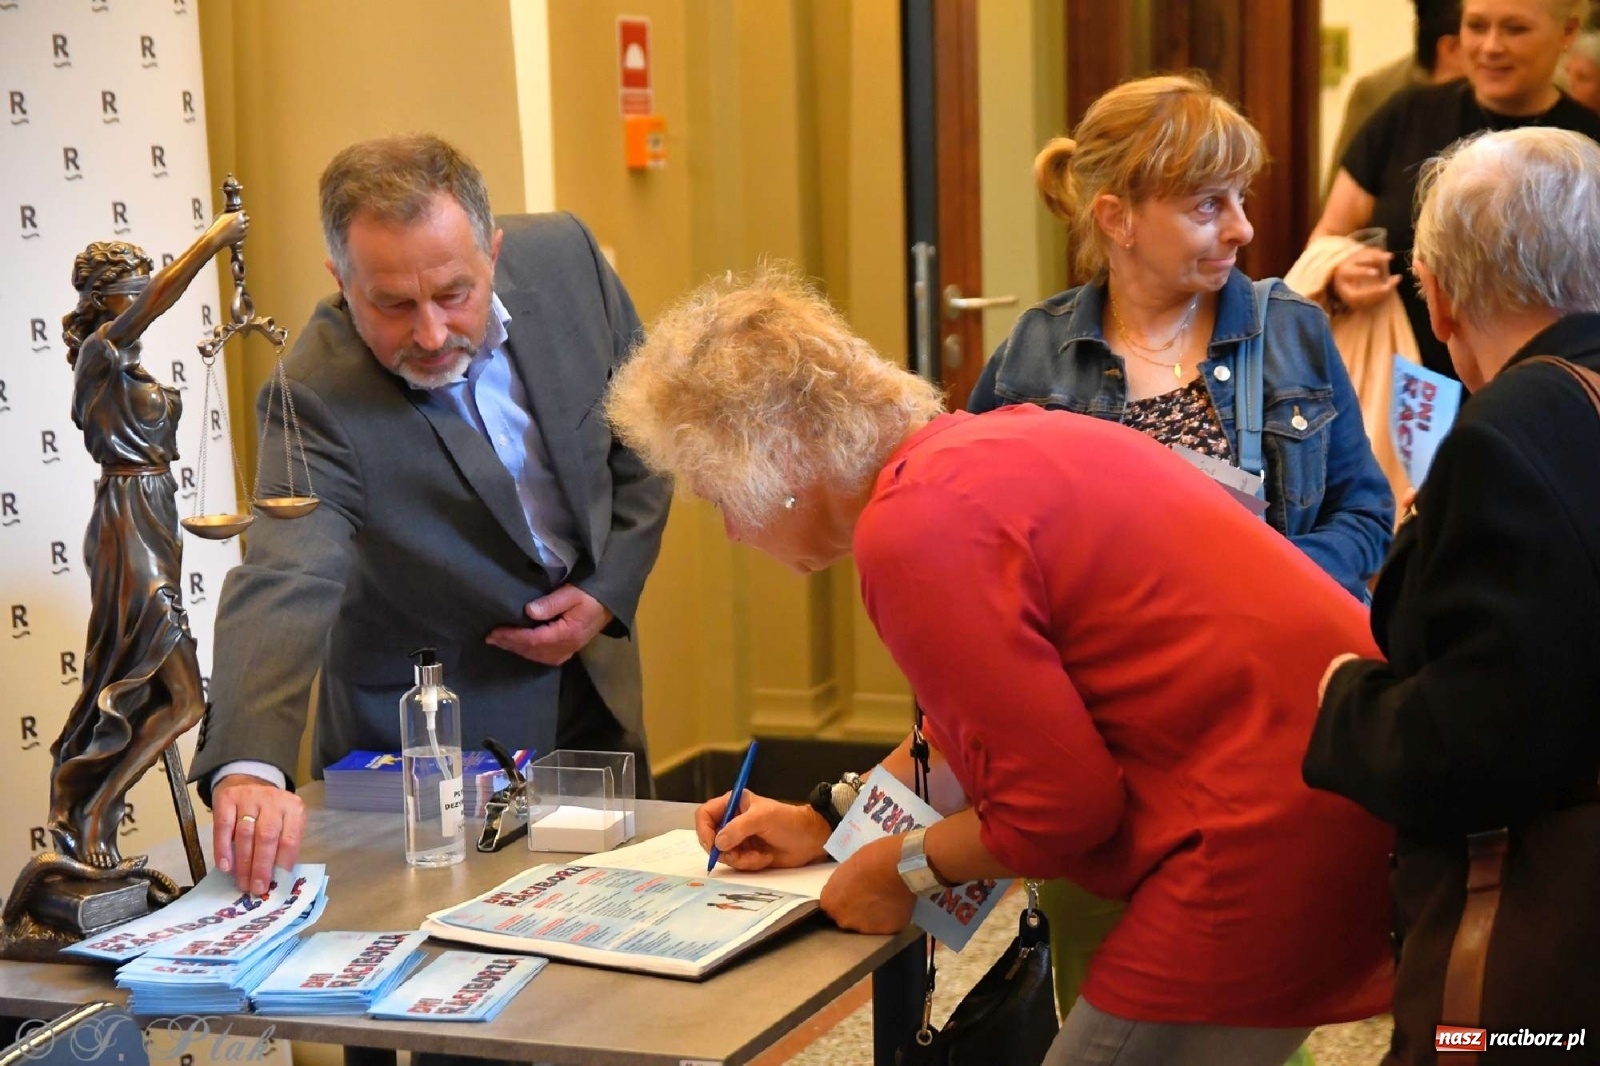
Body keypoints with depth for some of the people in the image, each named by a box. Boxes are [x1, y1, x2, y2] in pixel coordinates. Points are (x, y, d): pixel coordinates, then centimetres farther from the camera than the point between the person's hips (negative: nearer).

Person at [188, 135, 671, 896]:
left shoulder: (564, 256, -15)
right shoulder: (319, 399, -29)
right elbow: (282, 584, -43)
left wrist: (608, 589, -10)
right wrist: (248, 768, -59)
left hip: (594, 693, 5)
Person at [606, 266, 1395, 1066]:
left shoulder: (914, 527, -17)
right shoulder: (986, 445, 11)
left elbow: (1058, 804, -14)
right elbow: (988, 720, 25)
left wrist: (908, 868, 2)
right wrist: (829, 821, 25)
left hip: (1276, 836, -9)